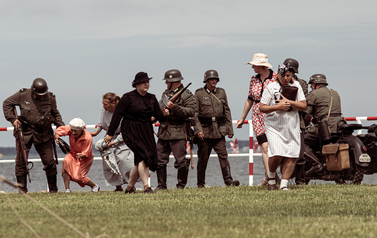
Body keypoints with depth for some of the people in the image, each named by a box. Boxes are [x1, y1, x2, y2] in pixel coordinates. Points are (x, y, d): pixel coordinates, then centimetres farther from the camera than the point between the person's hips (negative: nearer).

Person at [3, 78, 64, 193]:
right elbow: (7, 104, 7)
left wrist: (60, 126, 5)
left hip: (43, 135, 1)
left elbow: (55, 114, 18)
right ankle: (22, 190, 4)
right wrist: (12, 119, -4)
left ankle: (53, 189, 13)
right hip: (24, 131, -1)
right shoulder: (22, 95, -6)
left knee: (49, 162, 0)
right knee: (21, 160, -3)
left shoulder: (50, 98, 0)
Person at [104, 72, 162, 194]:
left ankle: (129, 187, 19)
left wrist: (153, 118, 5)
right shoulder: (128, 97, -8)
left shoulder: (151, 98, 10)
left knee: (140, 161, 5)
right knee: (143, 156, -21)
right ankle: (146, 187, -22)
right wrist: (110, 133, -7)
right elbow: (117, 115, -7)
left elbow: (158, 113, 24)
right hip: (131, 132, -6)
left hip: (146, 132, 6)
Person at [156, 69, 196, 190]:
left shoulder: (187, 95, -3)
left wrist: (175, 107, -22)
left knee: (181, 161, -7)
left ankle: (181, 185, 2)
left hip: (178, 133, -7)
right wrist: (163, 111, -9)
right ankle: (161, 185, 13)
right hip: (163, 132, 7)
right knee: (160, 160, 6)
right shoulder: (165, 94, 19)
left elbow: (191, 111, -14)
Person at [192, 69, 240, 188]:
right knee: (203, 158, 3)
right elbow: (195, 113, -1)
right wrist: (198, 130, -12)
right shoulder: (199, 93, 1)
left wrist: (230, 129, 10)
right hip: (204, 129, -2)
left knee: (223, 154, -10)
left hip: (219, 130, 2)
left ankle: (228, 179, -14)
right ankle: (201, 183, 12)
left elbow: (227, 111, 15)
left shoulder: (221, 92, 12)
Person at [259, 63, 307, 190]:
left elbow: (303, 106, 1)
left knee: (292, 156, -5)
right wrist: (278, 107, -17)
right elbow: (262, 108, -4)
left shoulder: (296, 86, 6)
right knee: (276, 155, -17)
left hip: (292, 127, 3)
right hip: (274, 126, -3)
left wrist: (288, 102, -13)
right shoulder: (271, 87, -2)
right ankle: (271, 176, 12)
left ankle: (284, 184, 4)